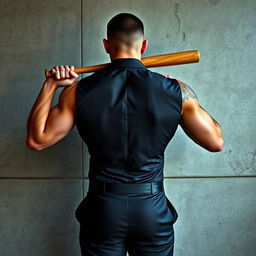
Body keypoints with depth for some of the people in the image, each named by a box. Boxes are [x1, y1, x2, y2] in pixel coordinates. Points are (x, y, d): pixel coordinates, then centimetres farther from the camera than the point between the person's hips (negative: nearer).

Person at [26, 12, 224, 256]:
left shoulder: (79, 91, -9)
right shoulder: (176, 91, -9)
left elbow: (36, 140, -3)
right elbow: (216, 142, 0)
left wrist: (50, 85, 2)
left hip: (102, 209, 0)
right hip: (152, 210, 1)